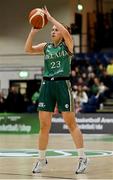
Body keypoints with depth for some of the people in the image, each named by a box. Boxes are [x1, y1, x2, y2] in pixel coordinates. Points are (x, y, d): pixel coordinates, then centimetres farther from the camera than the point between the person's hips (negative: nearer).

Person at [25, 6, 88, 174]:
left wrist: (51, 18, -13)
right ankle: (41, 159, 15)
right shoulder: (46, 47, 13)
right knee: (44, 125, 5)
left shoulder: (67, 45, 1)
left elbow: (66, 32, -19)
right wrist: (33, 31, -8)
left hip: (62, 85, -4)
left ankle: (83, 158, 3)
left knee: (71, 124, -3)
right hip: (47, 85, 4)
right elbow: (28, 49, 1)